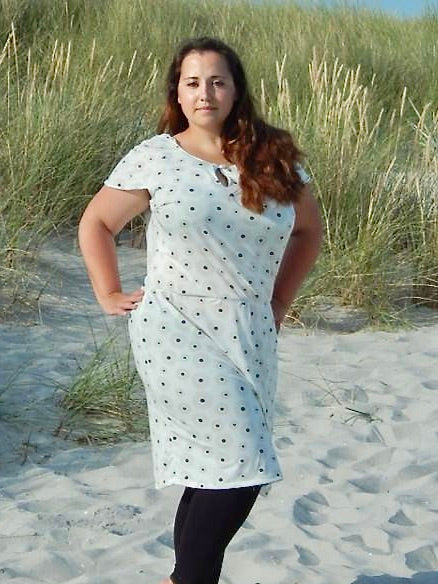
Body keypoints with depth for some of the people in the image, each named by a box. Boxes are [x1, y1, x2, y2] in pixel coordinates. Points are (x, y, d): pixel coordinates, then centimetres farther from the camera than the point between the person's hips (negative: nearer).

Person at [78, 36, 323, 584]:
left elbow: (309, 230, 19)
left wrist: (279, 301, 12)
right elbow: (95, 224, 7)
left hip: (250, 338, 4)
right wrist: (109, 295, 2)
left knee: (215, 471, 8)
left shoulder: (273, 159, 4)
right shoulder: (154, 158, -4)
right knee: (240, 464, -12)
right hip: (177, 333, -4)